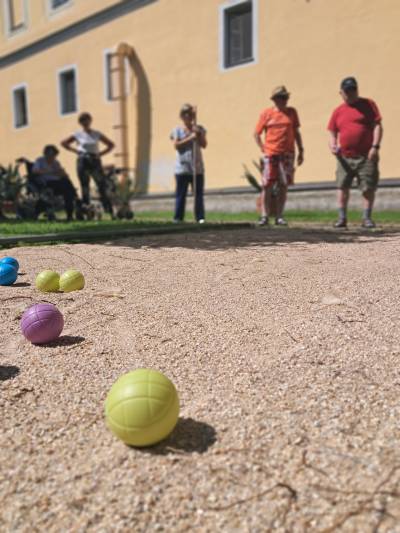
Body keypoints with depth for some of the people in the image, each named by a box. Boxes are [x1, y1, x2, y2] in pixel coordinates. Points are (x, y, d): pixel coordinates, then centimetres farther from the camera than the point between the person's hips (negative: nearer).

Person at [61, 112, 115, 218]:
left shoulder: (97, 134, 7)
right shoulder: (78, 135, 5)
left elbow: (111, 145, 13)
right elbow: (64, 143, 14)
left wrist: (100, 153, 1)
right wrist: (75, 150, 2)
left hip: (95, 161, 0)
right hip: (83, 162, 0)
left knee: (102, 186, -7)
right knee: (85, 188, 1)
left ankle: (110, 212, -6)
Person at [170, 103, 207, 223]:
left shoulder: (199, 129, 12)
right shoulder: (177, 130, 4)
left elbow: (204, 145, 4)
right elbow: (176, 145, -9)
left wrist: (198, 134, -11)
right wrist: (190, 138, -14)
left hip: (197, 167, 2)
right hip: (182, 168, -2)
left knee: (199, 194, 2)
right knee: (181, 194, 2)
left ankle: (200, 217, 5)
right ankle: (178, 218, 7)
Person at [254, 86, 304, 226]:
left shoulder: (292, 112, 10)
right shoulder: (266, 113, 4)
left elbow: (296, 133, 14)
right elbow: (257, 134, 8)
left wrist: (301, 151, 9)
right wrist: (263, 149, -2)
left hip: (287, 155, 2)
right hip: (270, 155, -2)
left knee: (284, 186, 1)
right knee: (267, 186, -6)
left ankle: (279, 216, 8)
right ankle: (264, 216, 2)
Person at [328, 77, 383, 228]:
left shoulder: (368, 104, 5)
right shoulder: (338, 111, 12)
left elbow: (377, 125, -1)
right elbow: (332, 132, 14)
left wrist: (375, 146, -12)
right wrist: (333, 145, -8)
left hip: (366, 157, -2)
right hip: (345, 157, 3)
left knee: (368, 188, -3)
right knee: (342, 187, 1)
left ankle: (367, 218, 8)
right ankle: (342, 218, 10)